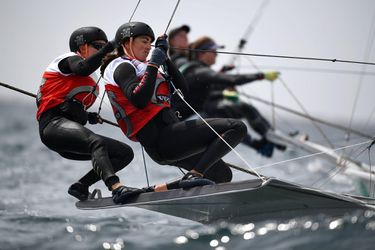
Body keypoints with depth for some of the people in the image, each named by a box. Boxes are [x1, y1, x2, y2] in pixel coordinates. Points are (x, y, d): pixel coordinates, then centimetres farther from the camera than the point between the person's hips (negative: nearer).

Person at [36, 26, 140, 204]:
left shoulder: (90, 83, 30)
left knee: (126, 153, 1)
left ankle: (81, 186, -6)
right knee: (97, 142, -37)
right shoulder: (70, 59, 7)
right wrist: (107, 49, -18)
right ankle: (116, 187, -57)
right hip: (54, 124, -9)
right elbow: (82, 69, -19)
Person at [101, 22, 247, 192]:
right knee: (237, 128, -15)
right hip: (161, 137, -10)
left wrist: (164, 58, 14)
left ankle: (160, 190, 8)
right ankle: (194, 176, -28)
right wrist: (153, 65, -12)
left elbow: (181, 88, 21)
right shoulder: (122, 66, 0)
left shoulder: (141, 68, 29)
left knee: (222, 174, 19)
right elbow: (139, 100, -19)